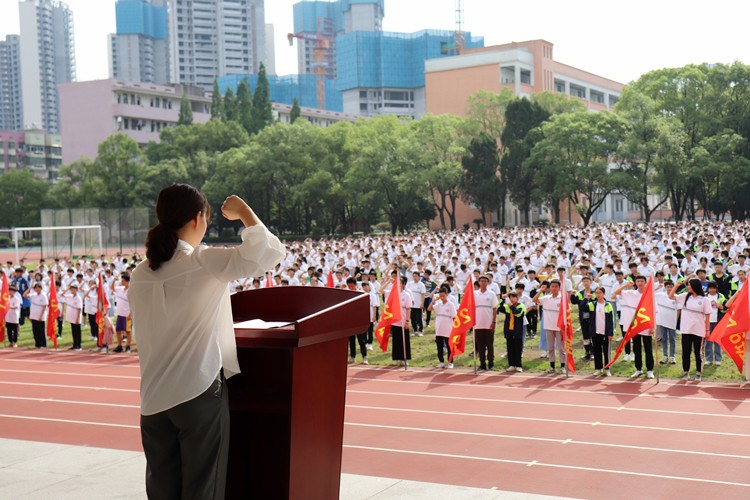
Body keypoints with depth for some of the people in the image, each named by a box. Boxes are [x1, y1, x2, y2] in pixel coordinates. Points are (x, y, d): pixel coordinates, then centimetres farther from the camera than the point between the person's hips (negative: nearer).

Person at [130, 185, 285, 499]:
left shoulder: (140, 275, 6)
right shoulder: (203, 264, -12)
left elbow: (143, 332, 15)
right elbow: (268, 253, -18)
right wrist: (244, 212, -3)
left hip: (153, 398, 6)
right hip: (200, 392, -5)